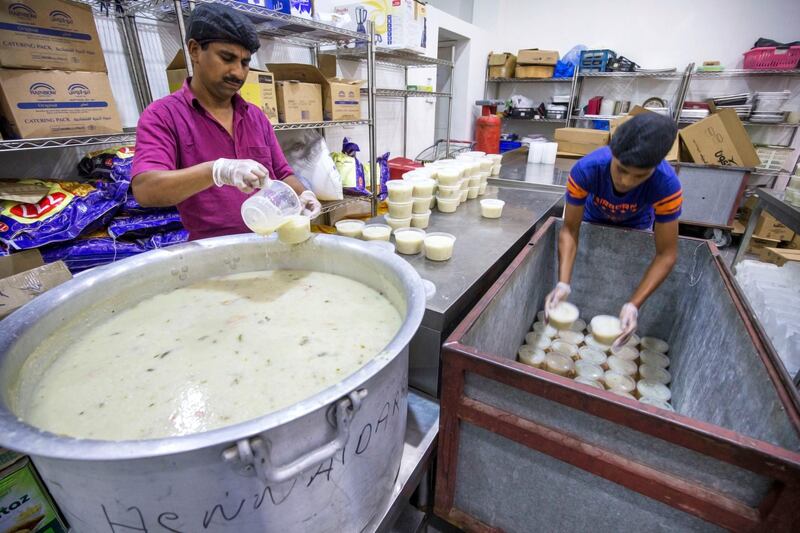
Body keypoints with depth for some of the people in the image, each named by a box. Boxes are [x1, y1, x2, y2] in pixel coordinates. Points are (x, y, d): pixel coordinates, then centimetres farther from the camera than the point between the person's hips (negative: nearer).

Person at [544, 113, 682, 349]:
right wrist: (563, 283, -47)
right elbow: (570, 229, -34)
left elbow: (666, 254, -34)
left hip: (636, 228, 0)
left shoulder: (667, 185, -38)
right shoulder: (586, 169, -40)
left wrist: (634, 304, -47)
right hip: (592, 220, 0)